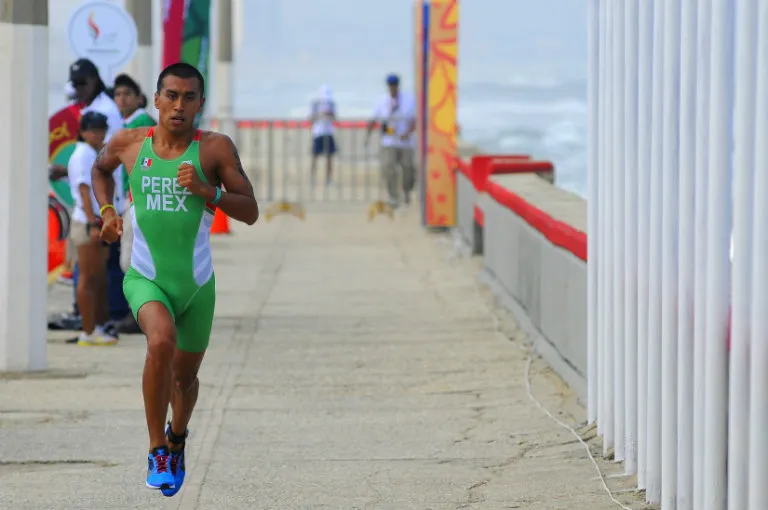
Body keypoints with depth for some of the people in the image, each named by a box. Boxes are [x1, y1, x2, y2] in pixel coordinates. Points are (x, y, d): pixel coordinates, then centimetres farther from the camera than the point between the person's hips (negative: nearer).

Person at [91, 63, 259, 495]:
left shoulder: (216, 148, -9)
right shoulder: (129, 143, -2)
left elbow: (250, 212, -9)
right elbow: (100, 168, 22)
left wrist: (205, 191, -24)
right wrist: (107, 210, 5)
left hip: (197, 283, 1)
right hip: (146, 278, -1)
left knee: (185, 377, 16)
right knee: (161, 341, -31)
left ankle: (178, 437, 51)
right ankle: (157, 451, -17)